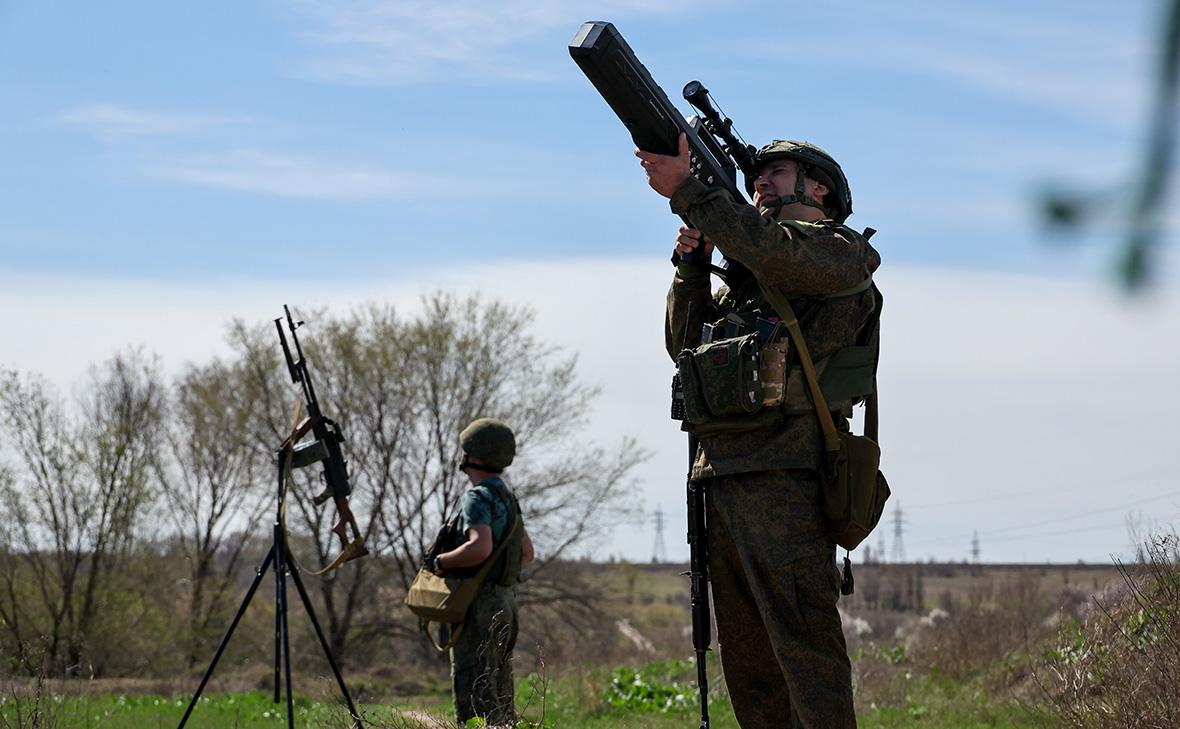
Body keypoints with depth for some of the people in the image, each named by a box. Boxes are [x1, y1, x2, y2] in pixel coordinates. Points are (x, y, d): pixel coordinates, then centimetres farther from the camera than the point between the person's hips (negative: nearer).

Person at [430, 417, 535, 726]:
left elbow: (481, 547, -29)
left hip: (479, 606, -10)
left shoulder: (478, 498, -13)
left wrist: (441, 562, -16)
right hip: (506, 603, 10)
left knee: (475, 698, -11)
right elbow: (527, 552, 27)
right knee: (500, 698, 12)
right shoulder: (507, 497, 17)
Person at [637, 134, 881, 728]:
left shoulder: (842, 253, 5)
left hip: (785, 477, -8)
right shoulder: (743, 274, 28)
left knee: (803, 640, -15)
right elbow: (686, 343, 20)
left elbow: (772, 251, -15)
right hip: (722, 477, 8)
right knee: (746, 657, 6)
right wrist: (692, 262, 7)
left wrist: (685, 189, -12)